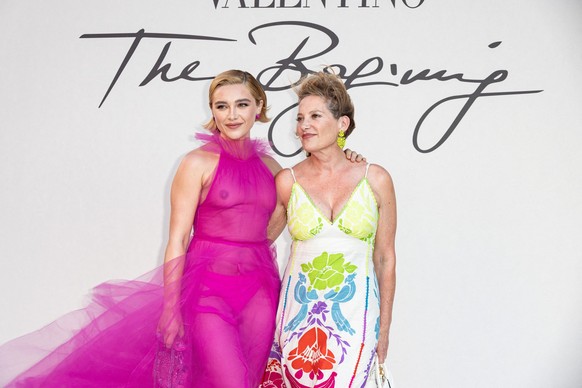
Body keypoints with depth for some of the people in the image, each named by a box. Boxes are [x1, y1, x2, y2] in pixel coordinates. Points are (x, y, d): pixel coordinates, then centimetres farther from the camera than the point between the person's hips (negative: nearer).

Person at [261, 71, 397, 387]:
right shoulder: (287, 181, 1)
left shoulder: (375, 180, -1)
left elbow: (385, 258, 4)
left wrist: (384, 330, 6)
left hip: (354, 314, -1)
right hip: (299, 310, 1)